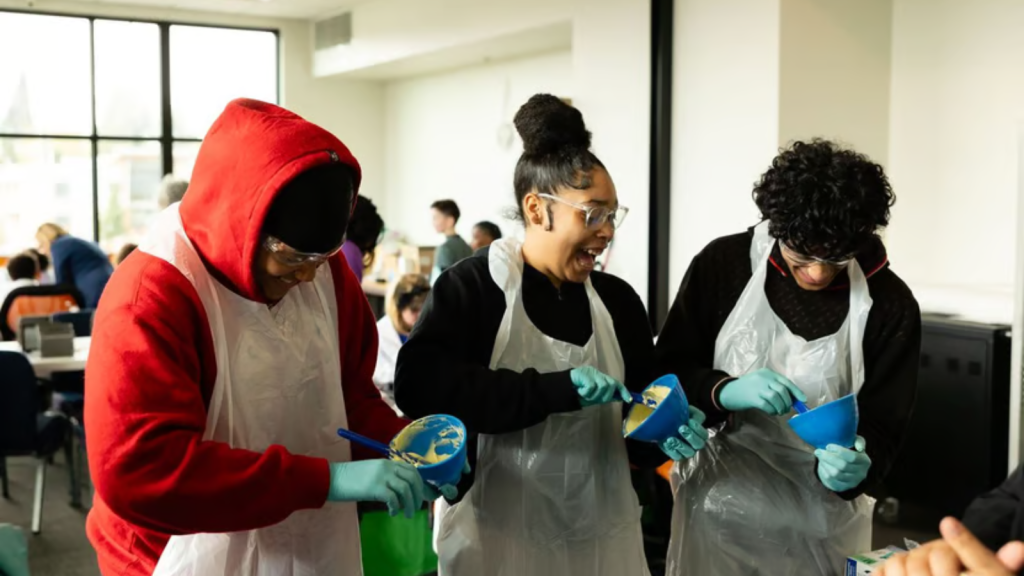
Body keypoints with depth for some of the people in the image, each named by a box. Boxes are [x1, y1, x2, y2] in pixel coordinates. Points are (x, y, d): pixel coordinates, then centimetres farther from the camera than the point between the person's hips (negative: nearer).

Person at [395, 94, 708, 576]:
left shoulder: (618, 300, 6)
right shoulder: (472, 286, -10)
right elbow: (418, 385, -24)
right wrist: (554, 390, -28)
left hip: (602, 535, 5)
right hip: (499, 536, -5)